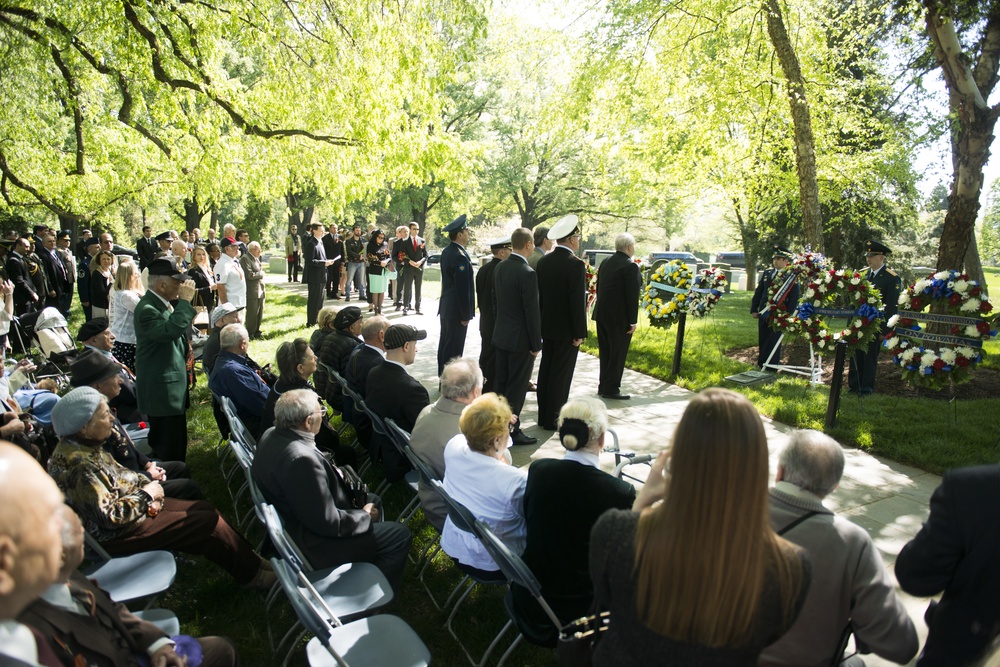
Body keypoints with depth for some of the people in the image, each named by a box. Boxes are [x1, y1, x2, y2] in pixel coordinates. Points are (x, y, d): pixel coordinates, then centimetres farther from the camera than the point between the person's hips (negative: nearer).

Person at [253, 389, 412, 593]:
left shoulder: (272, 435, -5)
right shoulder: (301, 459, -35)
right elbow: (327, 522, -28)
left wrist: (337, 474, -2)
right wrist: (365, 516, -12)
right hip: (312, 545, -10)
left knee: (372, 500, 23)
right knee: (400, 535, -3)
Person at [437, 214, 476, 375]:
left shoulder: (447, 251, 9)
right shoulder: (460, 256, -21)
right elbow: (463, 288, -21)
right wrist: (465, 315, -16)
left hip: (446, 307, 10)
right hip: (457, 310, -10)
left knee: (445, 344, 17)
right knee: (454, 349, -3)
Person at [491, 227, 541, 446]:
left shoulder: (499, 268, 4)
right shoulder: (527, 274, -20)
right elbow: (532, 312, -19)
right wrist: (536, 344, -12)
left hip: (501, 335, 8)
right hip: (520, 339, -8)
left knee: (501, 384, 16)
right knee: (517, 387, 2)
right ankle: (512, 430, 9)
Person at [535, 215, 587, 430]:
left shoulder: (543, 262, 3)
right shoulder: (575, 264, -18)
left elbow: (539, 296, 7)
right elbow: (578, 301, -19)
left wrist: (542, 323, 14)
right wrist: (579, 333, -13)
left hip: (547, 327, 7)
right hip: (566, 330, -7)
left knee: (545, 371, 14)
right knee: (561, 375, 3)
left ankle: (543, 416, 23)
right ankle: (552, 419, 10)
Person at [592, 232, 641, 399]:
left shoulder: (605, 263, 8)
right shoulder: (631, 267, -15)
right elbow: (632, 296, -17)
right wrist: (633, 321, -13)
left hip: (602, 315, 7)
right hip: (620, 318, -7)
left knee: (605, 352, 15)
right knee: (617, 354, 2)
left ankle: (603, 386, 22)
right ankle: (611, 389, 6)